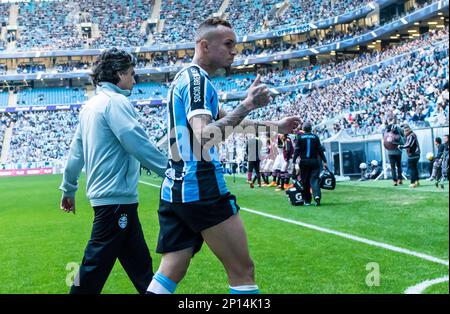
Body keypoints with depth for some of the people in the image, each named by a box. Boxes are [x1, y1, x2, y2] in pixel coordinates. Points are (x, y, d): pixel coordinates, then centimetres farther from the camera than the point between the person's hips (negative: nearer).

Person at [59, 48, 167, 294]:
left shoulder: (90, 106, 16)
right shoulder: (115, 101, -11)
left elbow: (75, 152, 19)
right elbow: (138, 144, -20)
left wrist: (68, 190, 26)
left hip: (103, 194, 10)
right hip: (117, 196, -10)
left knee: (139, 262, 15)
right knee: (95, 266, -3)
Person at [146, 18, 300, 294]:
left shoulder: (187, 78, 20)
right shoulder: (197, 78, -11)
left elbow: (224, 120, 32)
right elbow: (205, 136, -25)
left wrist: (274, 126, 29)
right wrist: (248, 105, -22)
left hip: (174, 189, 10)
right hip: (201, 188, -10)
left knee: (169, 276, 10)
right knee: (243, 271, -1)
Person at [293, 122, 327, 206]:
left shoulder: (300, 137, 0)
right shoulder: (315, 137, 2)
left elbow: (297, 150, -3)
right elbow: (320, 150, 2)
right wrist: (324, 161, 5)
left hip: (304, 162, 0)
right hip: (314, 161, 0)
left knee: (305, 181, 9)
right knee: (314, 179, -2)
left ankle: (307, 200, 14)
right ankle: (317, 195, -26)